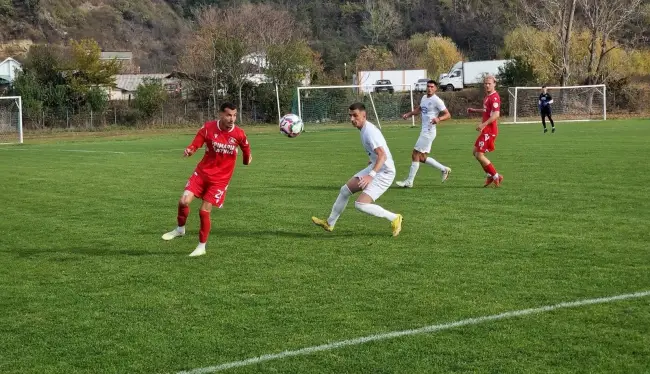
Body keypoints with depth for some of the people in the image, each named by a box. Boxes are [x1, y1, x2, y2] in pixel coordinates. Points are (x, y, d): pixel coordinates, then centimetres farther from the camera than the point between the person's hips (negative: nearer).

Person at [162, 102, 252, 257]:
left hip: (220, 179, -1)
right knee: (184, 201, -12)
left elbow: (246, 147, 11)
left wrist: (247, 159, 28)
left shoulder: (239, 134, -10)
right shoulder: (208, 128, -11)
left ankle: (202, 247, 14)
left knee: (204, 211, -6)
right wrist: (189, 150, -32)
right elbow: (195, 145, -10)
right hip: (202, 172, 2)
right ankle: (180, 229, 19)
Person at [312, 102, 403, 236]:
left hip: (384, 172, -10)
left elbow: (382, 156, -31)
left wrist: (371, 175, -41)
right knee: (345, 190, 15)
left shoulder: (370, 131, -23)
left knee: (360, 204, -18)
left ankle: (394, 218, -4)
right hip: (375, 168, 10)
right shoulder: (364, 129, 7)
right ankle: (330, 223, 30)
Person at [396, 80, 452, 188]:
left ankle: (409, 182, -1)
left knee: (415, 155, -7)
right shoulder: (424, 98, 13)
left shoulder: (437, 101, -12)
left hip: (429, 132, -9)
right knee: (422, 158, 12)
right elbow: (419, 109, 31)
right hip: (424, 131, 9)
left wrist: (438, 119, -31)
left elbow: (448, 115, -12)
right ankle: (444, 169, 24)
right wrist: (408, 114, 16)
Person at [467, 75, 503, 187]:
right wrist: (475, 110, 29)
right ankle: (490, 176, 22)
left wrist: (483, 124, -33)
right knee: (476, 152, 17)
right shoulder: (488, 96, 14)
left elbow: (496, 114, -28)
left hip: (490, 131, -10)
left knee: (479, 155, -8)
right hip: (486, 131, 10)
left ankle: (496, 176, 3)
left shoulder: (494, 97, -17)